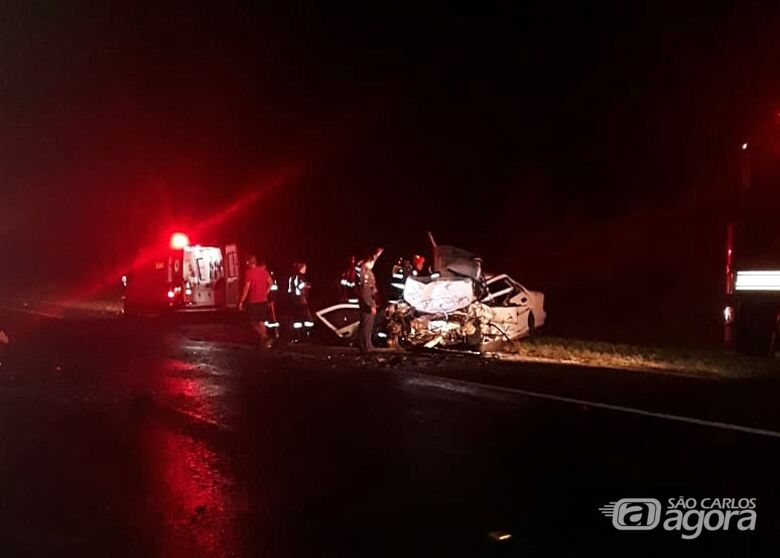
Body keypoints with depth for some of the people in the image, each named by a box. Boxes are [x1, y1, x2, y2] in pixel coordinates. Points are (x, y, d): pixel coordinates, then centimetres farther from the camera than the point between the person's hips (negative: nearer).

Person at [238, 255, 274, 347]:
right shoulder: (263, 271, 6)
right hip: (263, 300, 6)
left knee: (254, 322, 3)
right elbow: (271, 282, 12)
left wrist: (241, 301, -11)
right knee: (261, 322, 14)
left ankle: (265, 338, -13)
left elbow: (246, 288, -16)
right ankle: (263, 341, 14)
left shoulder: (249, 272, -13)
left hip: (253, 301, -6)